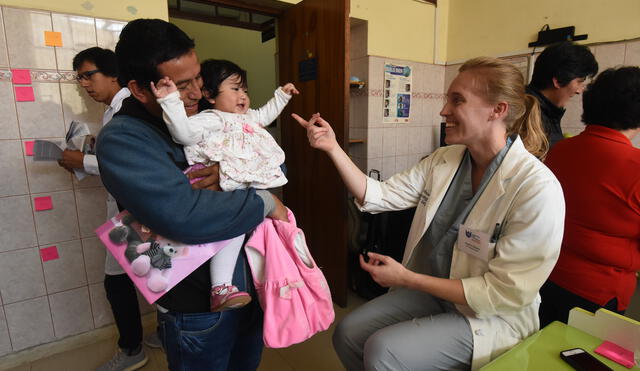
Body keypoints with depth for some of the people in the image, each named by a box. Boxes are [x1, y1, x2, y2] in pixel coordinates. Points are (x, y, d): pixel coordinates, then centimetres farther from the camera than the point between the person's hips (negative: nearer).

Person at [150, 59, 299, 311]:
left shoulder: (248, 117, 27)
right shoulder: (211, 119, -1)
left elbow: (266, 114, 45)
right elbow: (184, 131, -17)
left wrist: (281, 95, 47)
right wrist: (170, 101, -25)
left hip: (260, 186, 10)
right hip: (234, 191, -9)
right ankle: (220, 288, -26)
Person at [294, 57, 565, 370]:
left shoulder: (537, 189, -24)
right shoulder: (442, 160, -4)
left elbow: (505, 294, -23)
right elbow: (377, 196, -5)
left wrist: (407, 279, -24)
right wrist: (333, 148, -14)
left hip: (491, 317, -5)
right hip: (430, 291, 6)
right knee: (348, 333, -1)